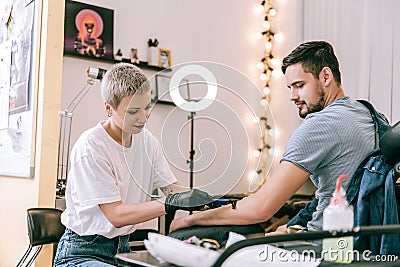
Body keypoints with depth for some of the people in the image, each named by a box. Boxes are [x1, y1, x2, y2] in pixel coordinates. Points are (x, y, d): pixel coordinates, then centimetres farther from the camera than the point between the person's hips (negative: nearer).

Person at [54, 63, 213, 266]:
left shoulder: (147, 140, 4)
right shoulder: (89, 147, -18)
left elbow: (171, 187, 4)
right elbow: (115, 215, -21)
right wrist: (170, 204, -31)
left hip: (122, 248, 6)